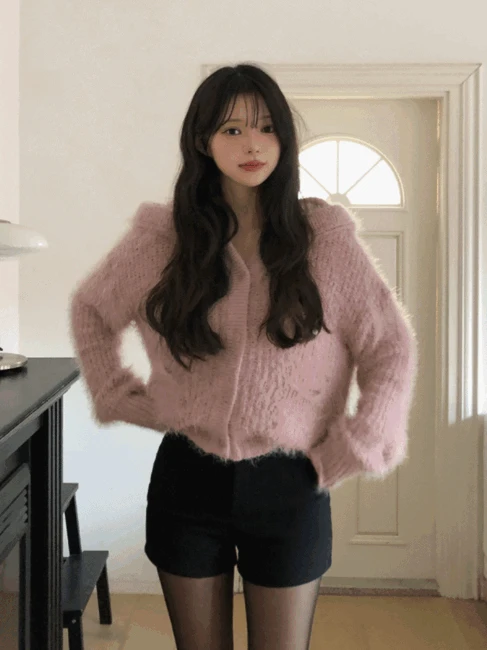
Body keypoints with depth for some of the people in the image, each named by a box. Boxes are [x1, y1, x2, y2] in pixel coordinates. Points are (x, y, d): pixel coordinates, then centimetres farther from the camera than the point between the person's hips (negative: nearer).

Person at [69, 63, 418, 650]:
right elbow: (89, 312, 13)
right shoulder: (161, 236, -2)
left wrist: (349, 452, -6)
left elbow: (392, 348, -2)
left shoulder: (325, 236, -5)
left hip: (288, 486, -1)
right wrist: (122, 397, 4)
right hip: (186, 480, 1)